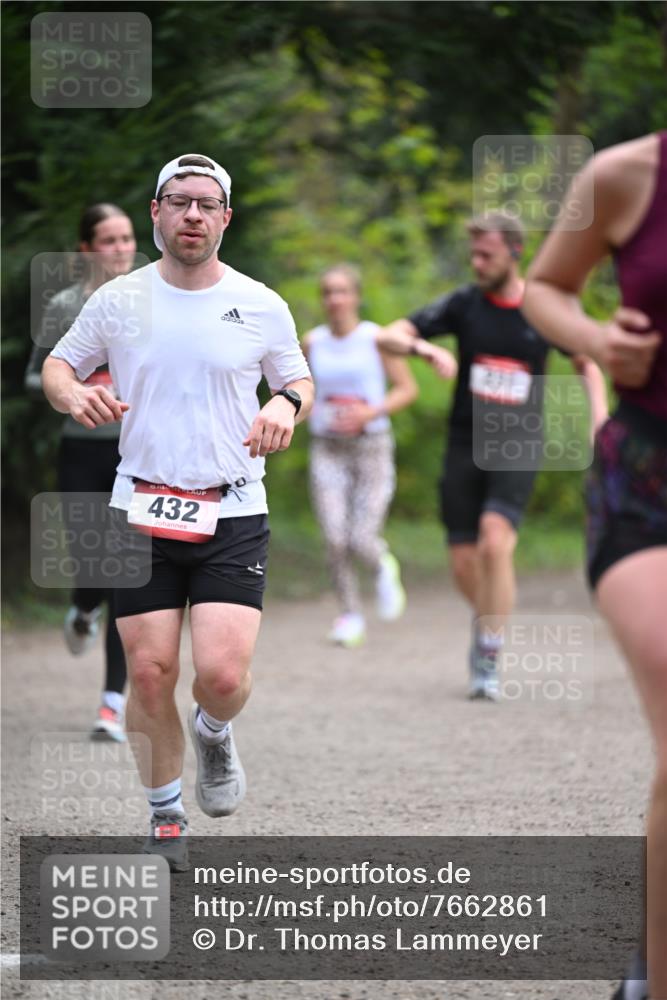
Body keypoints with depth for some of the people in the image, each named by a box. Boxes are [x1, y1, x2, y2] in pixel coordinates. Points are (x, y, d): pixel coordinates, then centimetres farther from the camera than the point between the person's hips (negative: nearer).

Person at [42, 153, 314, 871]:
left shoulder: (261, 306, 3)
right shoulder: (118, 300, 3)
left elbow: (299, 382, 15)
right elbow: (57, 364, 14)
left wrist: (286, 405, -8)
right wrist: (72, 394, -9)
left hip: (233, 515, -1)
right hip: (141, 510, 1)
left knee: (223, 674, -14)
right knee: (150, 671, -2)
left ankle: (213, 734, 23)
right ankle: (165, 815, 18)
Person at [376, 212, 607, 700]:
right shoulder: (464, 304, 0)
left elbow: (587, 363, 16)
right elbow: (388, 336, -5)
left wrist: (600, 418, 1)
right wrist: (427, 349, -26)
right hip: (466, 445, 2)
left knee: (495, 543, -23)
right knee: (465, 565, 2)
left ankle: (489, 660, -14)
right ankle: (488, 621, 35)